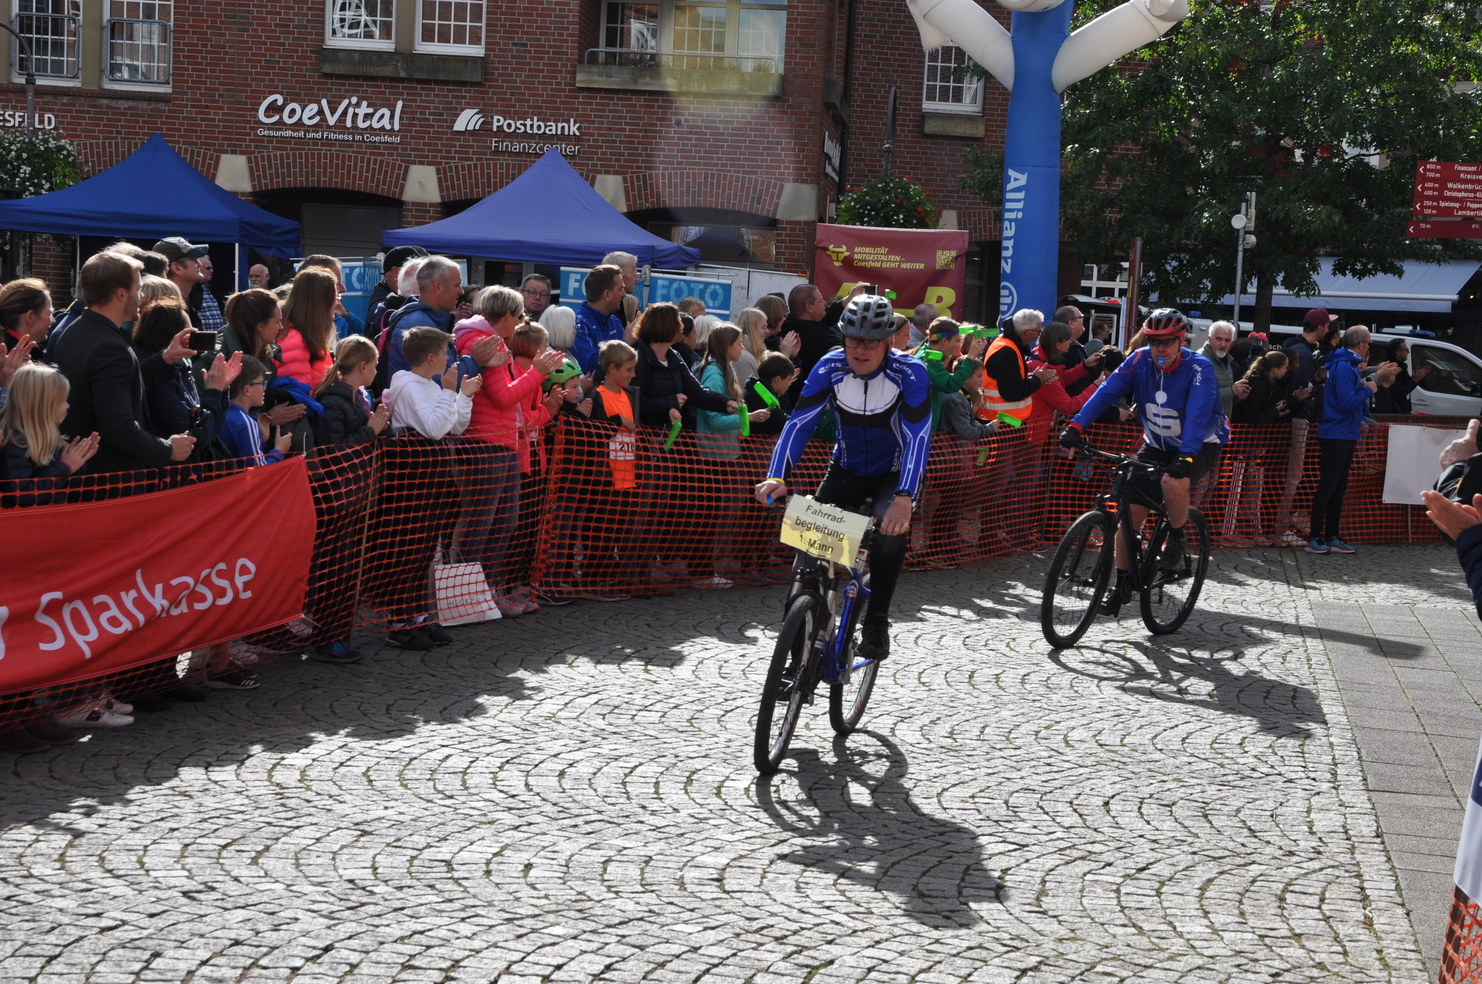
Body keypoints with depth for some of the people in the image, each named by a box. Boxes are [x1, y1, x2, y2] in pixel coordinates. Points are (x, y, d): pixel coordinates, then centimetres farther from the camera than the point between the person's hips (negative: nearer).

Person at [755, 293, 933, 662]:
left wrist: (905, 497, -48)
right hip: (847, 467, 3)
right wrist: (776, 477, -39)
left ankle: (876, 621, -14)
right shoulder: (830, 367, -17)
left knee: (891, 527, -31)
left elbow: (918, 437, -33)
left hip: (895, 471, -3)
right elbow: (799, 422, -23)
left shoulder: (909, 373, -25)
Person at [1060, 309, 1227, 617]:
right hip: (1157, 445, 4)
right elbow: (1107, 391, -22)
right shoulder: (1140, 360, -11)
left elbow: (1198, 413, -35)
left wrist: (1187, 455, -51)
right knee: (1131, 511, -7)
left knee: (1173, 482, -35)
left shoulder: (1198, 368, -21)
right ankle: (1123, 583, 7)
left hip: (1199, 444, -4)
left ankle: (1177, 538, -6)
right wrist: (1077, 426, -36)